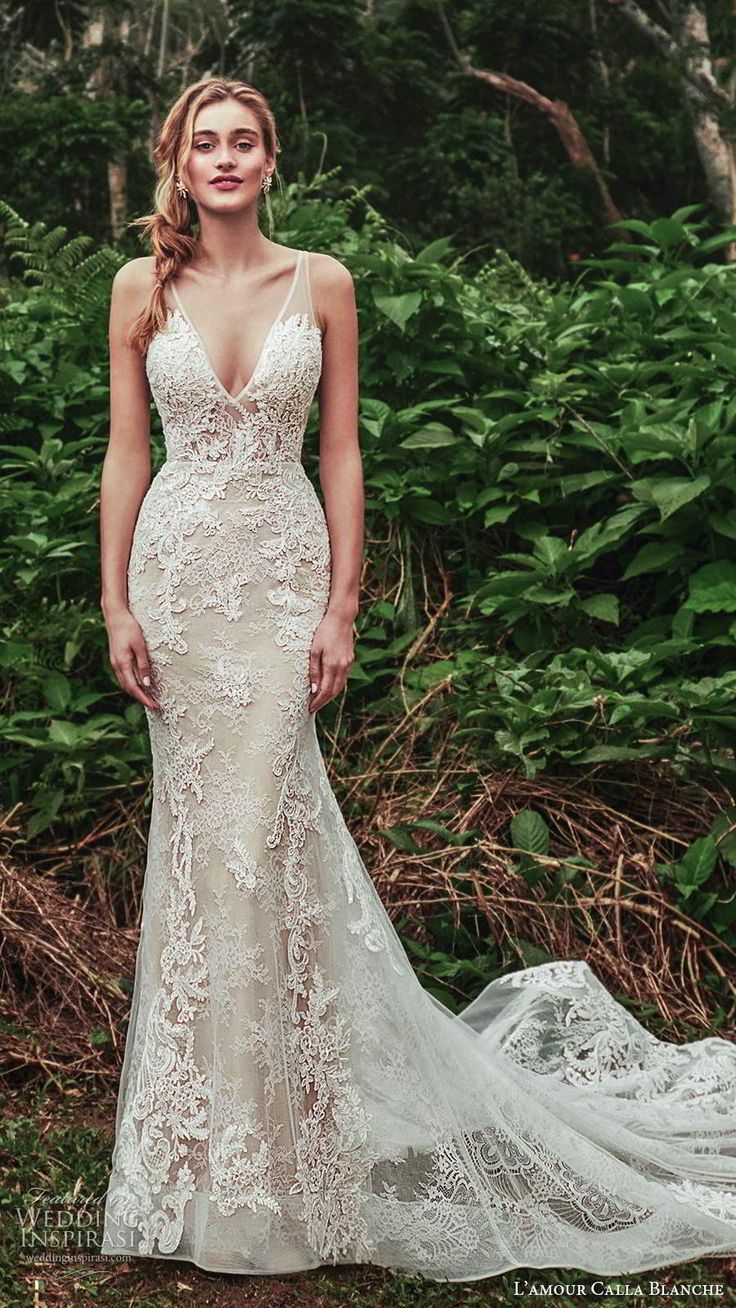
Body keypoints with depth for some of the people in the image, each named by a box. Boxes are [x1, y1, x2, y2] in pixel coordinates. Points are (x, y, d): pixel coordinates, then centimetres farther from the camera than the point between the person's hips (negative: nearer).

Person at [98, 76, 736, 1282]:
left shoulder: (321, 283, 3)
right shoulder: (142, 288, 6)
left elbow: (341, 455, 2)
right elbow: (126, 454, 6)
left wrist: (342, 609, -5)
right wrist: (116, 604, -1)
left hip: (280, 569, -1)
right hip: (178, 564, 2)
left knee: (252, 828, -6)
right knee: (207, 826, 5)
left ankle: (258, 1141, 10)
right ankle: (228, 1119, 22)